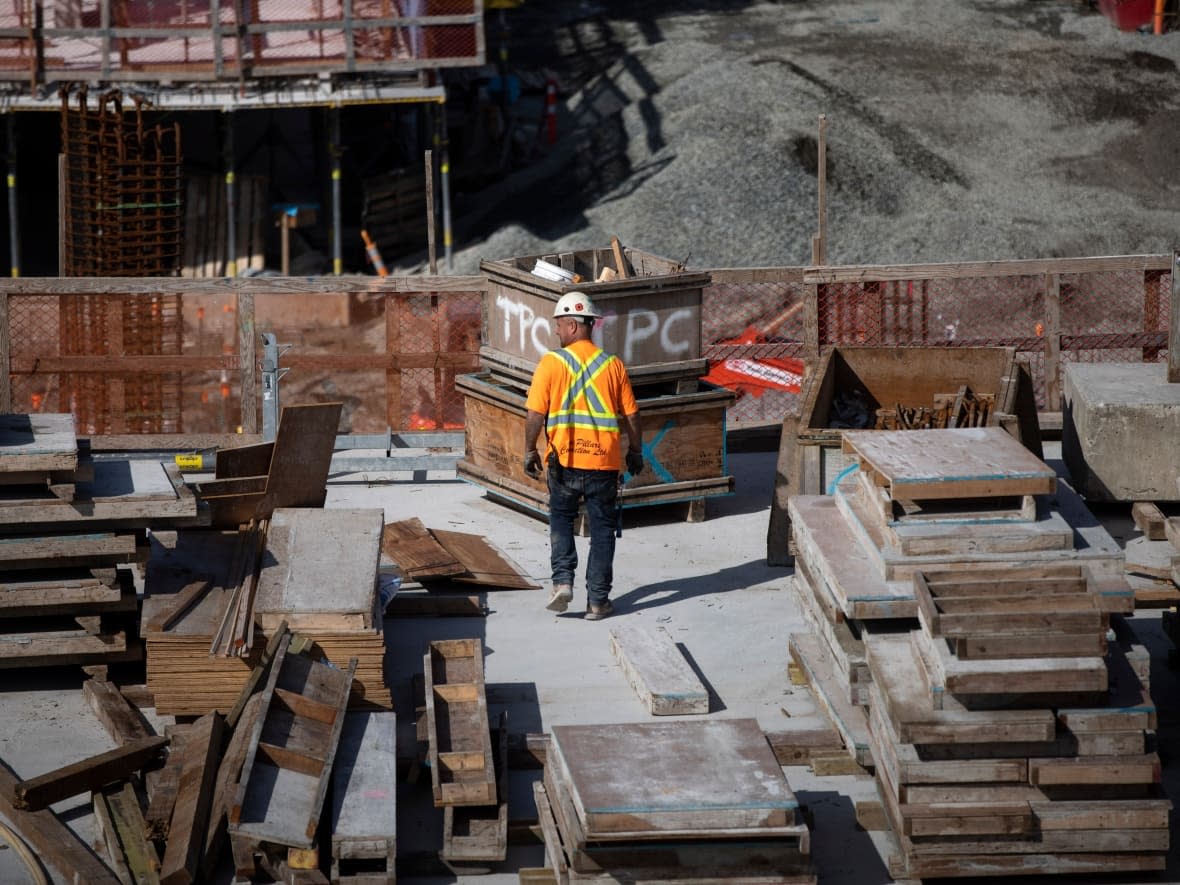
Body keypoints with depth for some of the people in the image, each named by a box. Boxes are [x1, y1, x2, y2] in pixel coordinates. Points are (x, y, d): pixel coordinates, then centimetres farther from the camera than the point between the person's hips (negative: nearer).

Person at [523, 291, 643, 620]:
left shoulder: (551, 363, -7)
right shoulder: (612, 365, 0)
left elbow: (535, 414, -10)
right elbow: (631, 415, 4)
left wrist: (530, 451, 0)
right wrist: (635, 451, 17)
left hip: (564, 460, -1)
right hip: (605, 461, 1)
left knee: (561, 519, 18)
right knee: (602, 528, 10)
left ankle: (562, 581, 1)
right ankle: (597, 600, 10)